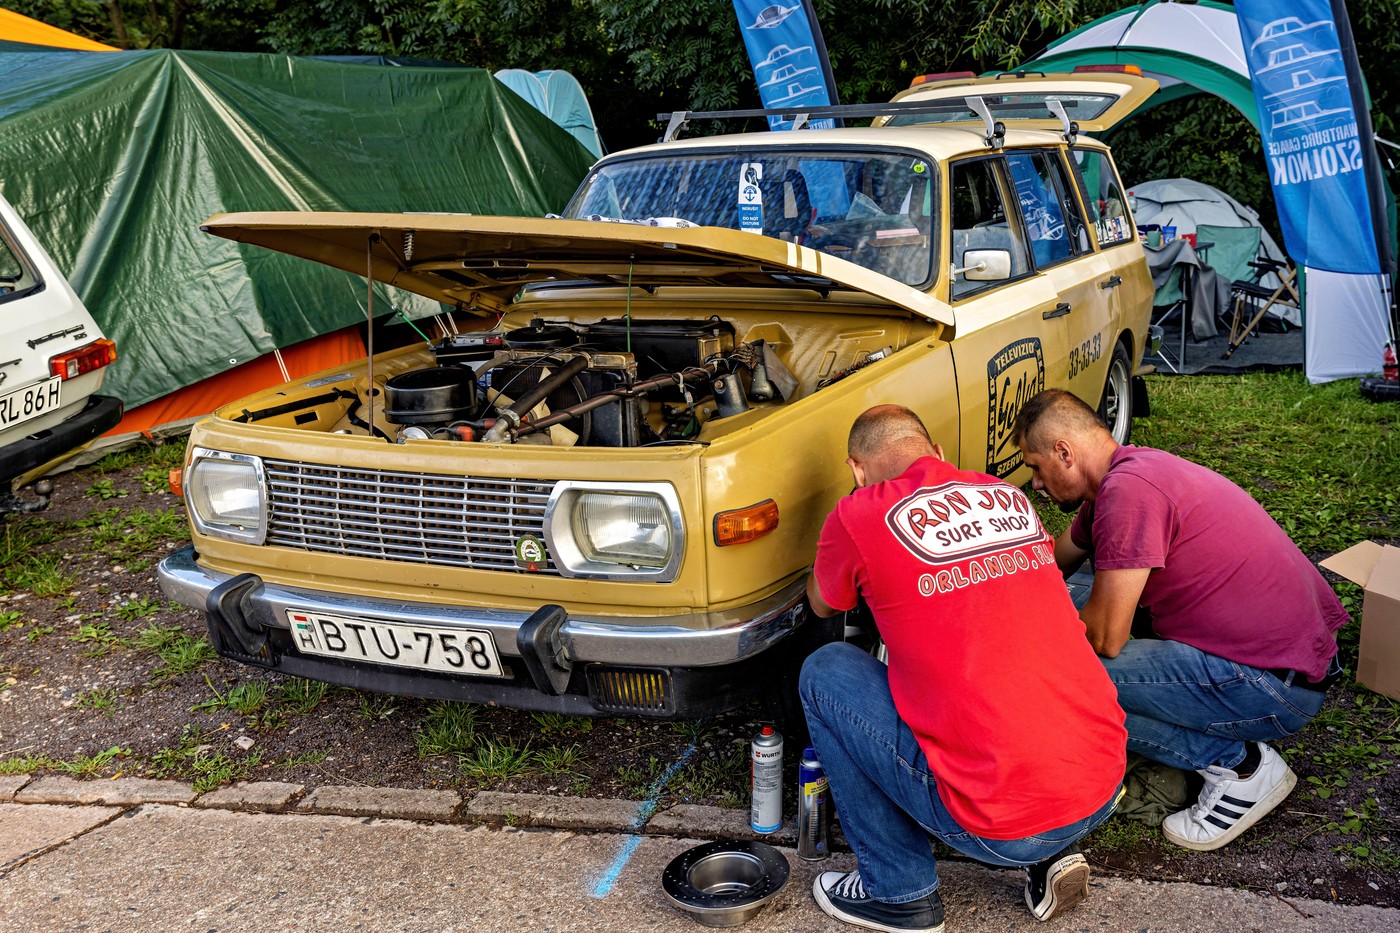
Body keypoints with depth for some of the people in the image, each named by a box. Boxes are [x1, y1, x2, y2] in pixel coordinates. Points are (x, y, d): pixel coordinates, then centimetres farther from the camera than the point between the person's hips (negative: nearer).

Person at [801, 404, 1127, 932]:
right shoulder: (1010, 498, 12)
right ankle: (1054, 856, 18)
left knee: (823, 673, 10)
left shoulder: (859, 517, -6)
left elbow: (822, 607, 18)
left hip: (1001, 825, -6)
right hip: (1105, 791, 6)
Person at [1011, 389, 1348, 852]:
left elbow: (1105, 637, -19)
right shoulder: (1128, 471, 11)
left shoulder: (1128, 489, -21)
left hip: (1277, 687, -10)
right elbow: (1055, 566, 27)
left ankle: (1238, 764, -4)